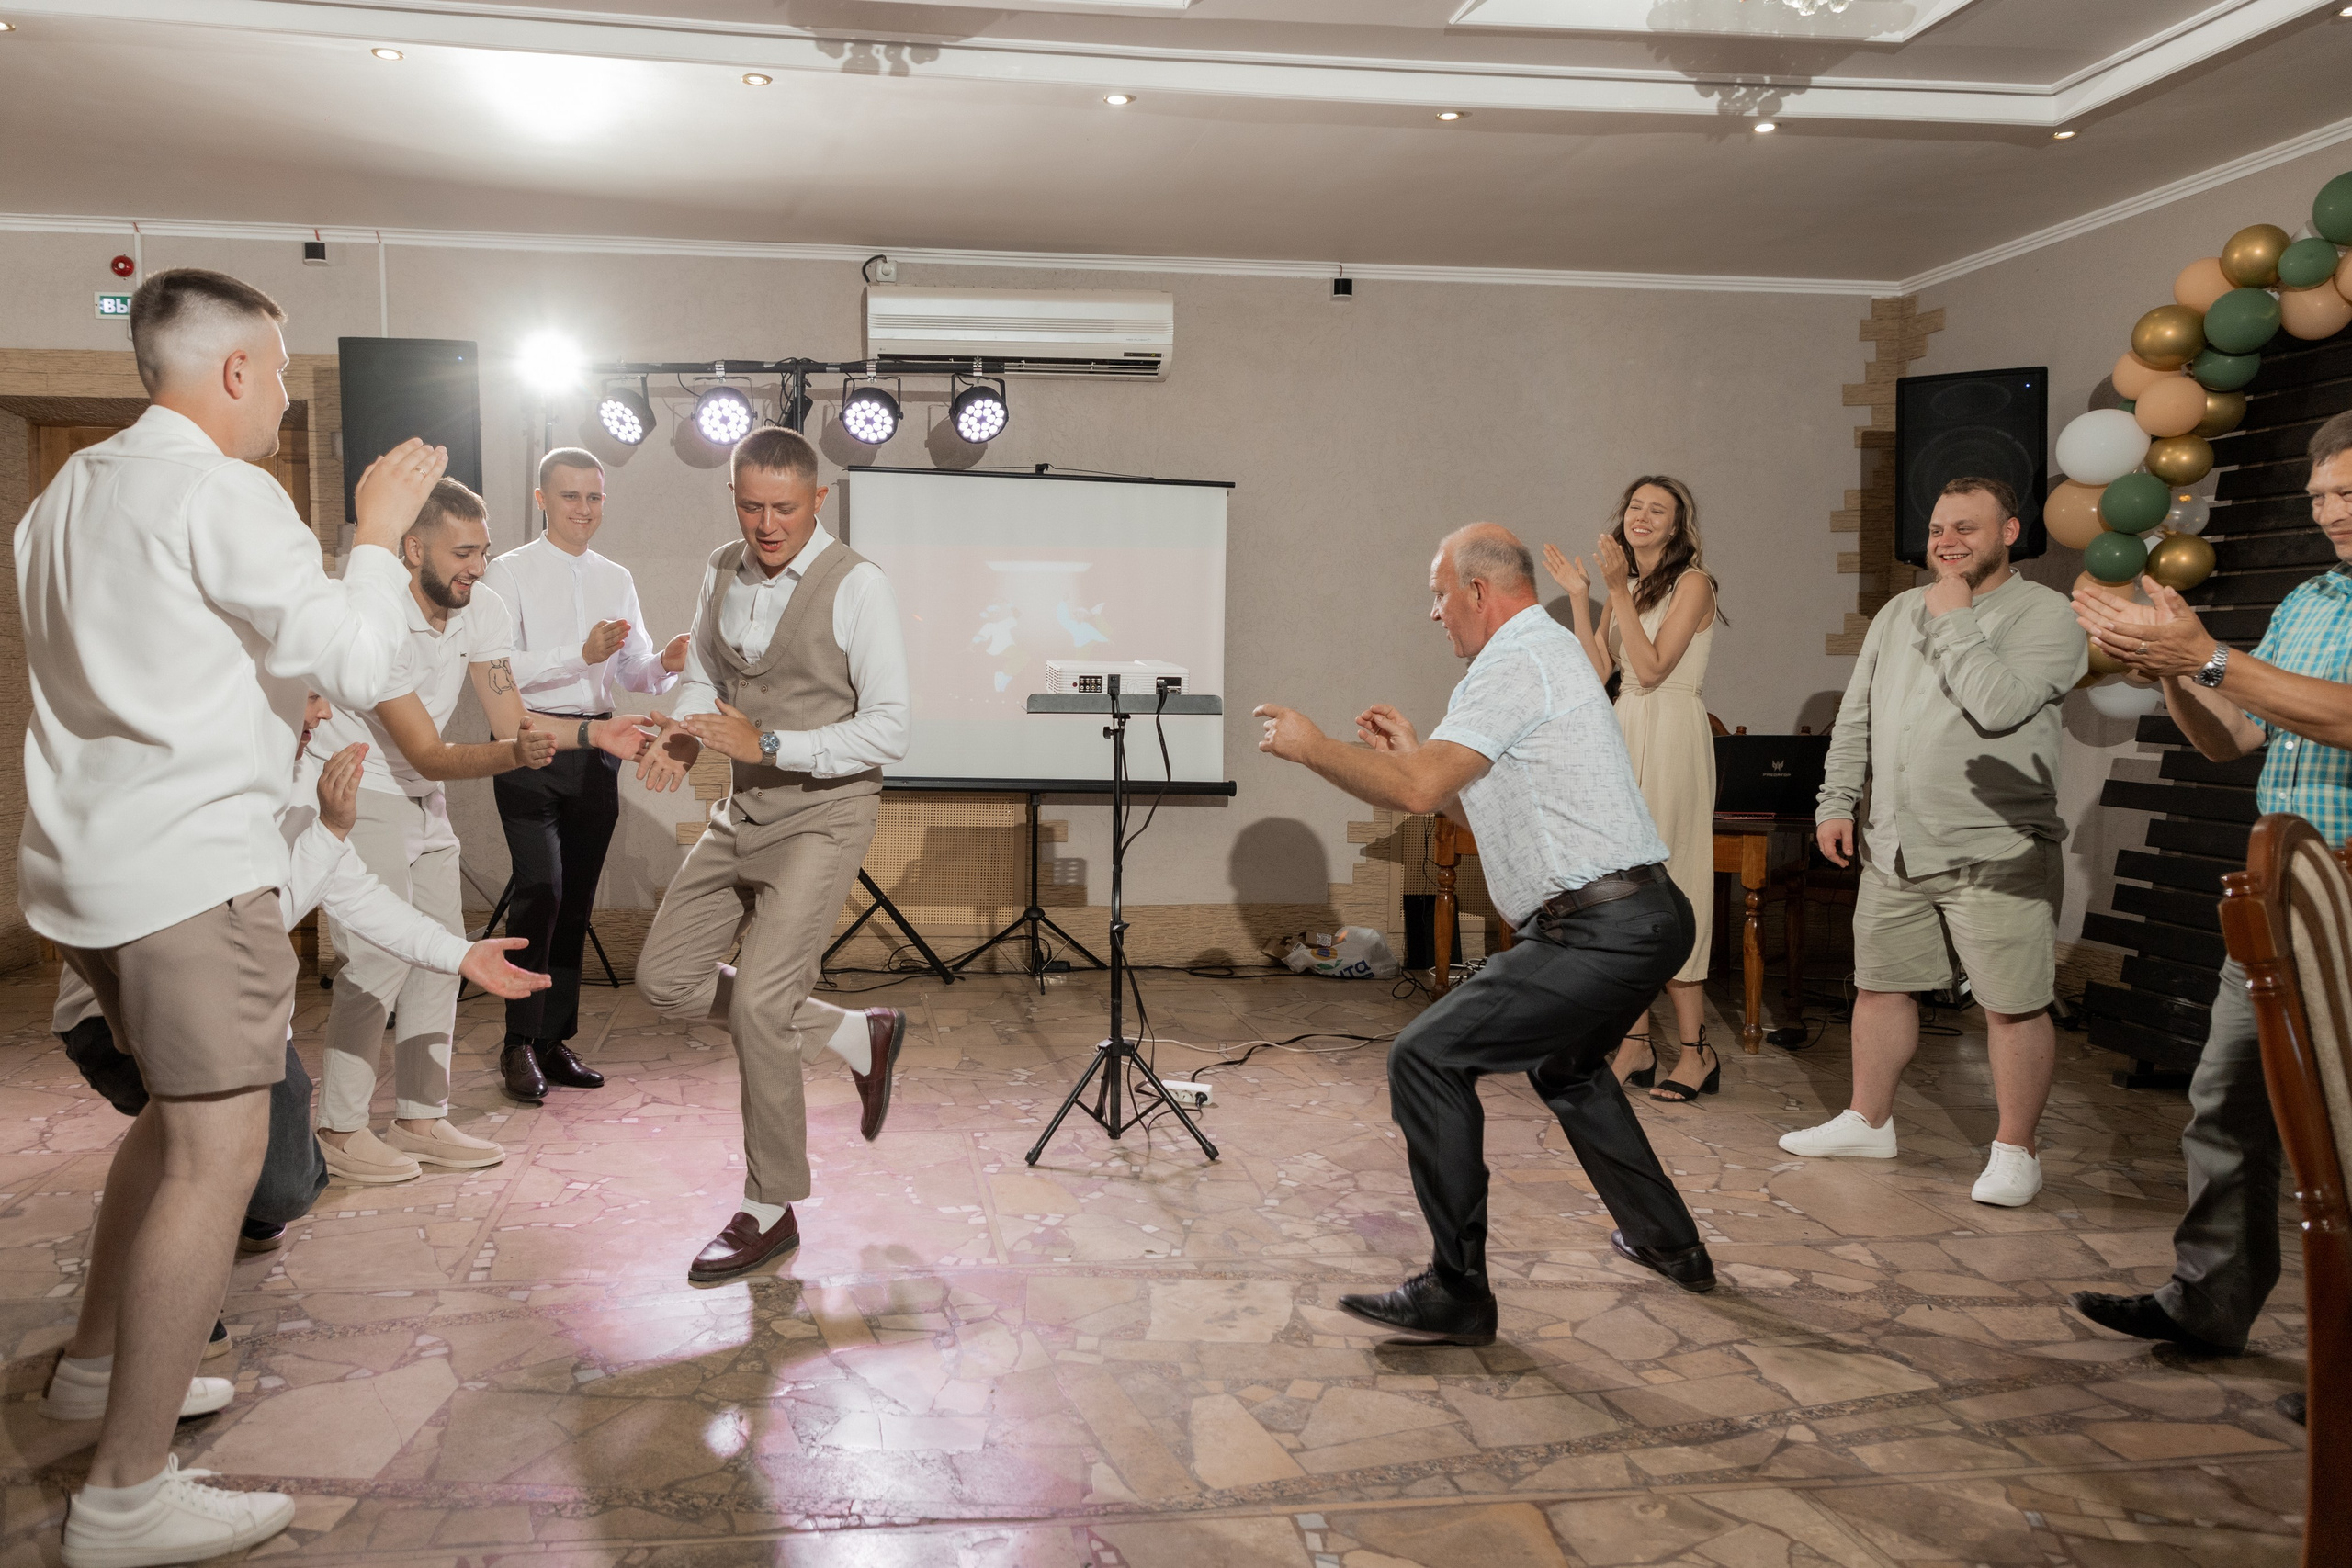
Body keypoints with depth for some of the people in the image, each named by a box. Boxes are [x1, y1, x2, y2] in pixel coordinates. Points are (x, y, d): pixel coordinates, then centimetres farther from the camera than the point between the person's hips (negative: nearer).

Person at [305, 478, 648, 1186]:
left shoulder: (480, 610, -7)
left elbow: (513, 720, -7)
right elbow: (428, 753, -28)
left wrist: (597, 732, -22)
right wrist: (513, 753, -45)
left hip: (421, 799, 7)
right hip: (355, 794, -7)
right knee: (379, 955, -12)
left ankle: (420, 1119, 14)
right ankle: (340, 1130, 1)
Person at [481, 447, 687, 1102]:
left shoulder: (617, 579, 15)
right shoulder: (510, 572, -1)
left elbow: (636, 673, 12)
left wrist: (667, 665, -10)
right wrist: (582, 655, -24)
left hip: (595, 748, 5)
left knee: (576, 897, 9)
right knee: (541, 888, -15)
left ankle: (557, 1041, 18)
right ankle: (521, 1043, -5)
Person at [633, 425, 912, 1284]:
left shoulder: (856, 585, -16)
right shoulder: (722, 571, 5)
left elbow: (888, 730, -18)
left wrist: (767, 744, -24)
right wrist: (683, 735, -4)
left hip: (824, 813, -7)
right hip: (743, 810, 8)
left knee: (758, 1001, -14)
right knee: (665, 977, 7)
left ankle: (770, 1211, 5)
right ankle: (856, 1035, 21)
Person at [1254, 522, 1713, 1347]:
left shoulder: (1516, 666, -13)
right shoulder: (1547, 652, 21)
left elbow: (1418, 790, -23)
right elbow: (1488, 809, 25)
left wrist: (1311, 745, -9)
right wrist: (1414, 750, 18)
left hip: (1598, 931, -11)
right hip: (1647, 915, 11)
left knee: (1427, 1057, -11)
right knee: (1566, 1065, 32)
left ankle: (1457, 1289, -5)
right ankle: (1668, 1243, 42)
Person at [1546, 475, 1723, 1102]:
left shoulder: (1692, 582, -5)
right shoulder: (1625, 589, 15)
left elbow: (1652, 667, -14)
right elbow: (1597, 671, 4)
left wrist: (1618, 591, -15)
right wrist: (1578, 596, 0)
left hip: (1672, 738, -7)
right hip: (1622, 734, 7)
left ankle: (1696, 1050, 1)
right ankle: (1635, 1046, 13)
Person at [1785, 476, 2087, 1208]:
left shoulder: (2047, 616, -7)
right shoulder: (1899, 613, 13)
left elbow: (1999, 705, -23)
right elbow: (1855, 718, 17)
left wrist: (1953, 621, -14)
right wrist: (1836, 801, 11)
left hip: (1995, 854, -6)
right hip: (1894, 846, 6)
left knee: (2012, 1006, -1)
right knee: (1879, 985, 15)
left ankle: (2015, 1150, 13)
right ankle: (1867, 1121, 29)